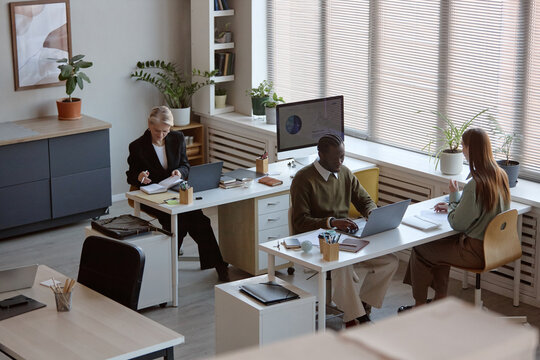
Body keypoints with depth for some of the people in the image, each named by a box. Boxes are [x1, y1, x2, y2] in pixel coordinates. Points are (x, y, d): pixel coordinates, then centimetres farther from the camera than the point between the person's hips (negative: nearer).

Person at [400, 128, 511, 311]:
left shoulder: (475, 184, -27)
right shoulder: (500, 175, 0)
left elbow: (457, 223, -19)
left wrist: (454, 196, -5)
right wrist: (453, 205, 14)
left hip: (476, 251, -9)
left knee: (419, 249, 6)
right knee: (440, 243, 27)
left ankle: (419, 306, 22)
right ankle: (440, 298, 31)